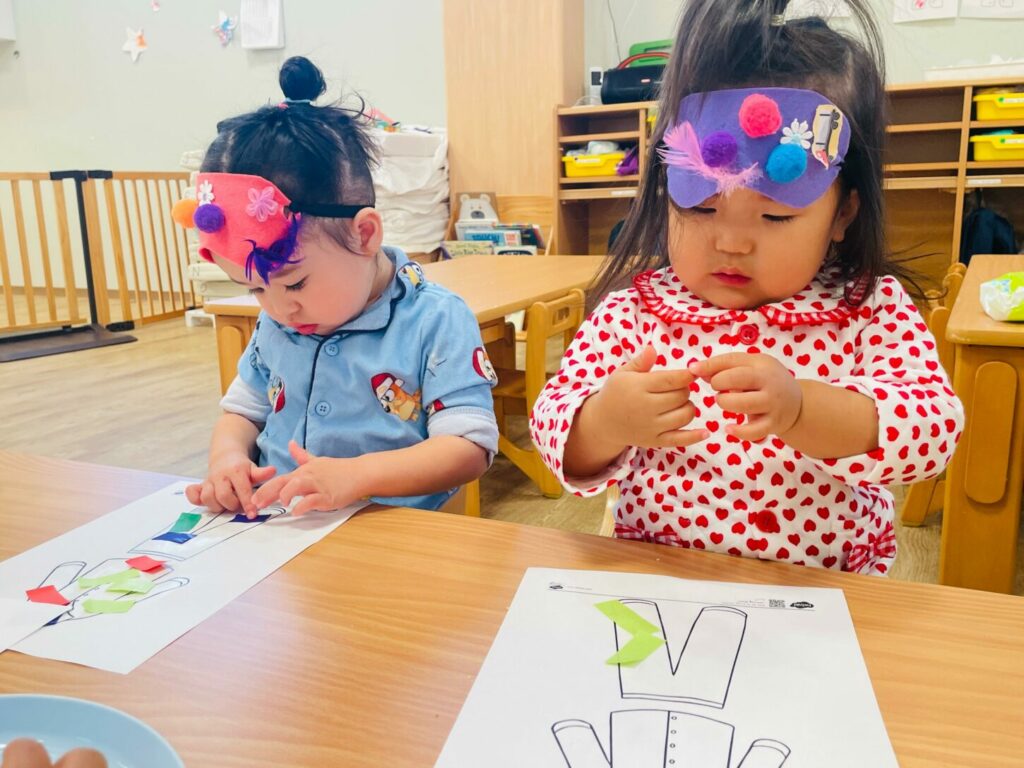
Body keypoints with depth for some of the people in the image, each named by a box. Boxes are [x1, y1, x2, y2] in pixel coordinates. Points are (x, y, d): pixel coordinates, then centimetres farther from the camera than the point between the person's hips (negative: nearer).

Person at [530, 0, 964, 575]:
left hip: (829, 592, 1)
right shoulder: (634, 310, -5)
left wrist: (799, 407, -31)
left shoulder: (871, 311, -5)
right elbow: (553, 428, -6)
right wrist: (605, 424, -29)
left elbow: (936, 428, -14)